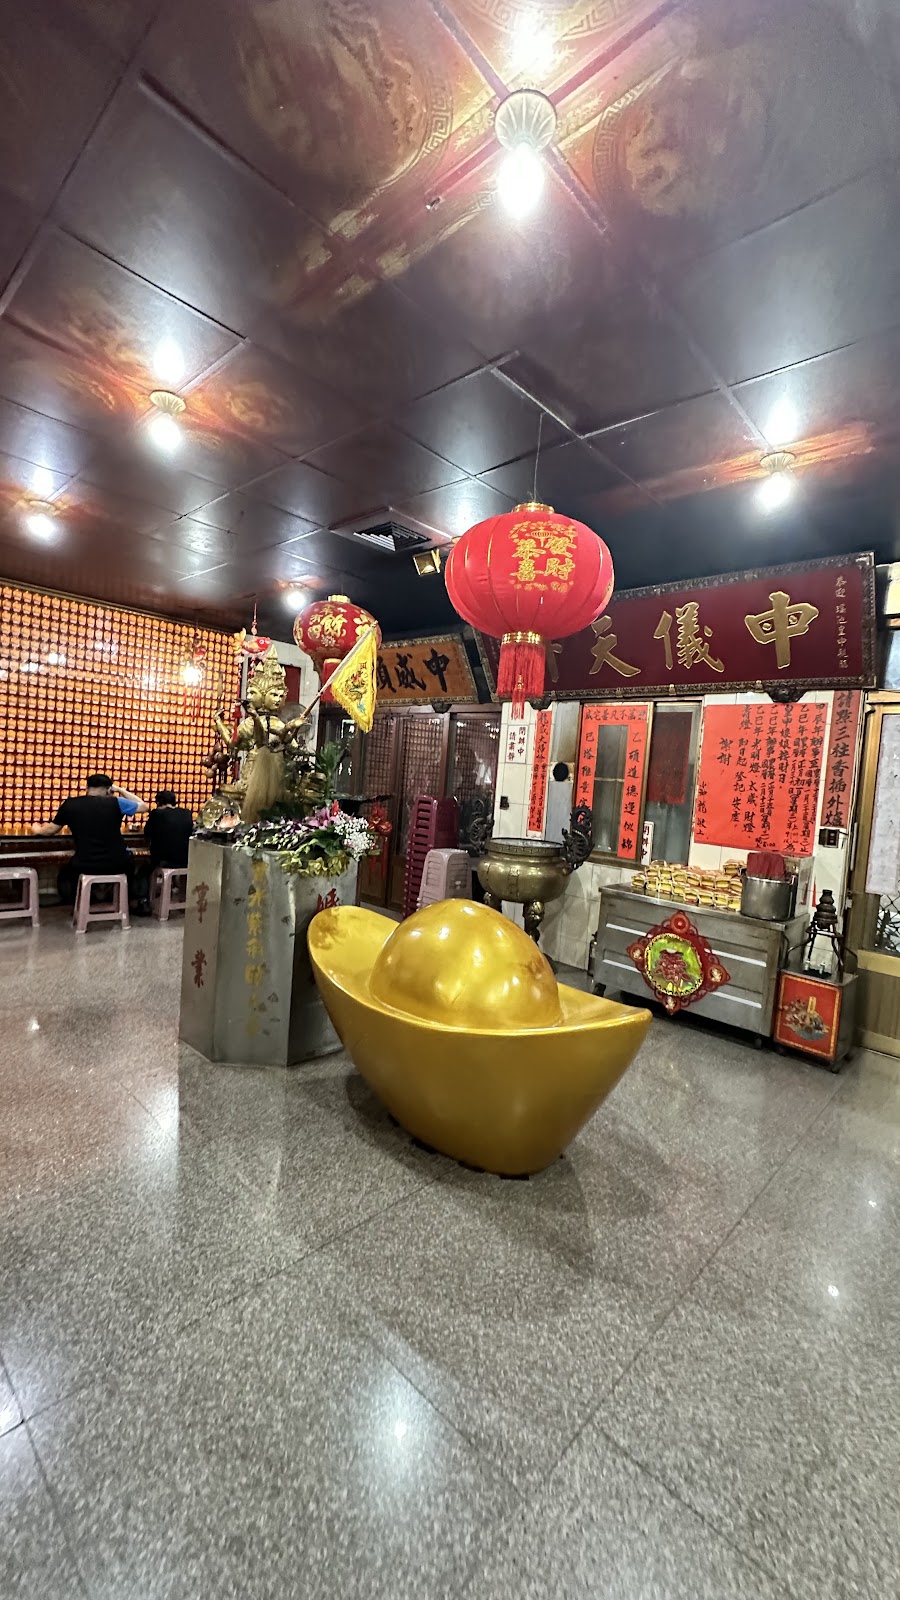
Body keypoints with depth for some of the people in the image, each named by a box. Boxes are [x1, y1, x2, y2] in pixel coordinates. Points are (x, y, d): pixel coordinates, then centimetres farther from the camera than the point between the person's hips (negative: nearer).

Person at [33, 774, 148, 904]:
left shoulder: (69, 804, 1)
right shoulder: (115, 802, -6)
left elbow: (52, 829, 17)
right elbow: (144, 807, 9)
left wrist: (38, 829, 40)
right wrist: (120, 789, 14)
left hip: (85, 865, 1)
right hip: (117, 864, -1)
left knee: (64, 872, 35)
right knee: (129, 859, 37)